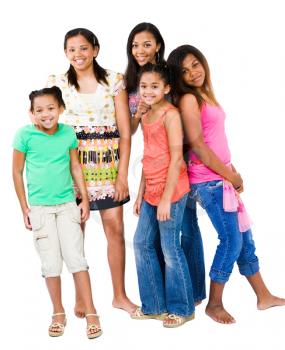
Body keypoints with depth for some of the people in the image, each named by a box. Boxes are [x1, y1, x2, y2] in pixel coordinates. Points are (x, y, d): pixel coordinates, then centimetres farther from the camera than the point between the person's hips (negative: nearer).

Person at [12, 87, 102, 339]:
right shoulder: (25, 135, -9)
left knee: (76, 258, 0)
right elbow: (17, 172, -1)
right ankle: (59, 313, 20)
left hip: (68, 205, 1)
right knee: (51, 263, 5)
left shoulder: (68, 133, -3)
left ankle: (91, 313, 6)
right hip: (39, 207, -1)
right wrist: (24, 208, -1)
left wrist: (85, 199, 6)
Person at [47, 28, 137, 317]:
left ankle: (119, 295, 17)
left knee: (115, 229, 1)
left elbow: (125, 131, 1)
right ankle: (80, 297, 17)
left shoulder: (114, 81, 4)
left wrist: (123, 174, -5)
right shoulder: (57, 83, 6)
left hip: (107, 163, 0)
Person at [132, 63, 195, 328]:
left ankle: (181, 308, 17)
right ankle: (154, 305, 26)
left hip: (171, 190, -9)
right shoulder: (145, 117, 12)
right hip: (151, 191, 9)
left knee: (170, 248, 0)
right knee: (142, 243, 12)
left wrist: (166, 198, -19)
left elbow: (176, 158, -17)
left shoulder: (170, 114, -12)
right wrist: (141, 194, 16)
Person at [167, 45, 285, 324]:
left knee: (244, 236, 14)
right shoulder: (188, 99, -12)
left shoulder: (206, 94, 13)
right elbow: (198, 146, -17)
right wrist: (230, 176, -10)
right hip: (208, 180, -8)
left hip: (221, 177, 8)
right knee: (231, 240, -3)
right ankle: (214, 304, 13)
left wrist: (232, 171, 6)